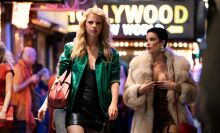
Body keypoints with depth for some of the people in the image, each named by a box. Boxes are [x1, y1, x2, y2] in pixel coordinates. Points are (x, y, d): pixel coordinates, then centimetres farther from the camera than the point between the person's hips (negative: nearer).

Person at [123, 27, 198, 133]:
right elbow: (128, 95, 1)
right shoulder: (137, 64, 2)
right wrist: (140, 90, -18)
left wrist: (176, 87, -14)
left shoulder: (179, 64, 0)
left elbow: (193, 90, 3)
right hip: (146, 120, 2)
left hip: (171, 117, -1)